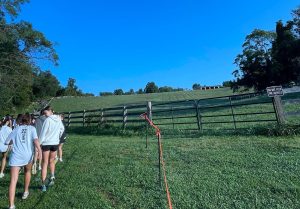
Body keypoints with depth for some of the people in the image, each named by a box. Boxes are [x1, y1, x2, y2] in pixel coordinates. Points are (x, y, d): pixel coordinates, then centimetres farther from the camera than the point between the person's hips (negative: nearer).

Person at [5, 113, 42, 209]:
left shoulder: (16, 129, 14)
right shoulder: (32, 128, 6)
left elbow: (7, 142, 17)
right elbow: (35, 140, -10)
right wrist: (40, 151, -13)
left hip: (16, 156, 0)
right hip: (28, 155, 0)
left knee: (13, 181, -2)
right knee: (27, 171, 28)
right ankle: (26, 192, 42)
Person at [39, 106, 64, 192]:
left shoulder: (48, 120, -12)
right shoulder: (59, 119, 3)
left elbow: (43, 133, -12)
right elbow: (62, 129, 17)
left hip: (46, 143, -4)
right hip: (55, 143, 4)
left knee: (45, 163, 5)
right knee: (51, 161, 23)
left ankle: (43, 184, 8)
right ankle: (52, 176, 11)